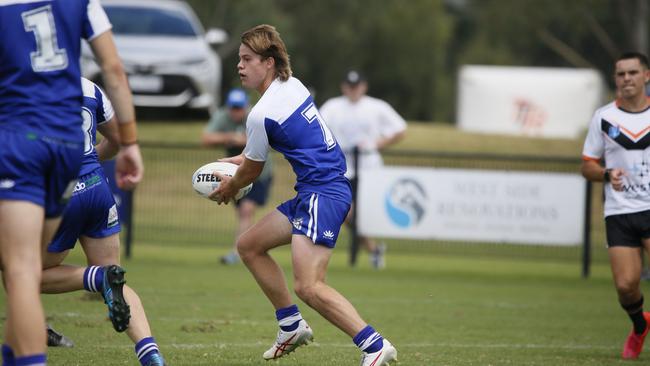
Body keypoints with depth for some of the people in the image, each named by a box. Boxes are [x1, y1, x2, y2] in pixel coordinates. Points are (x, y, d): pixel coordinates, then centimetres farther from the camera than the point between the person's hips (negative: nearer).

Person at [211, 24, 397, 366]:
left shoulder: (261, 114, -15)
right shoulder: (293, 85, 10)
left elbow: (252, 172, 1)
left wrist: (230, 188, 22)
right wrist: (245, 157, 40)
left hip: (322, 194, -10)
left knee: (308, 287, -19)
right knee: (248, 245, 18)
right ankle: (292, 326, 23)